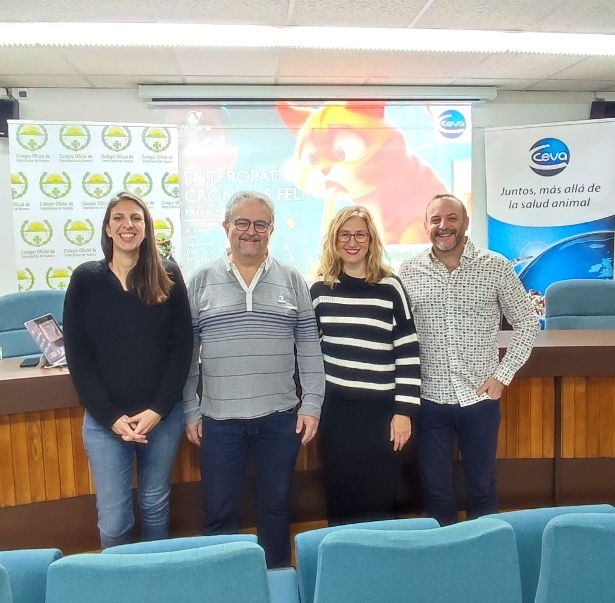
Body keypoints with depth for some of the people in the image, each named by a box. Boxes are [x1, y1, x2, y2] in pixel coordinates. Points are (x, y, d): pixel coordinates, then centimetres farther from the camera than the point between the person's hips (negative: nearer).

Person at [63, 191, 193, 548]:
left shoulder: (168, 276, 0)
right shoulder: (85, 279, 1)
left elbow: (183, 347, -2)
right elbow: (77, 354, -2)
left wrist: (158, 410, -10)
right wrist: (111, 416, -10)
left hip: (163, 416, 1)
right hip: (104, 420, 0)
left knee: (156, 507, 15)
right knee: (114, 520, 4)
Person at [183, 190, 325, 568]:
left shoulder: (292, 280, 2)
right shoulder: (201, 282, 1)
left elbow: (309, 348, 2)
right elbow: (188, 352, 3)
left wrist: (311, 405, -2)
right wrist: (191, 410, 1)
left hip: (280, 417, 1)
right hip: (219, 419, 0)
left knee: (277, 506, 16)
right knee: (219, 512, 10)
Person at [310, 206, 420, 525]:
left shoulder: (390, 288, -3)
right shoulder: (320, 290, 4)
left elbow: (408, 354, -4)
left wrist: (404, 411, -7)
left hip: (380, 409, -2)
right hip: (335, 408, 2)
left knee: (379, 499, 7)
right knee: (340, 499, 11)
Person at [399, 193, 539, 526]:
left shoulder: (496, 266, -5)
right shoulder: (408, 272, -2)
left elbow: (526, 324, 2)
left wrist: (503, 375, -4)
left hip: (480, 397, -1)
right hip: (429, 399, 1)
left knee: (482, 486, 16)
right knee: (435, 488, 13)